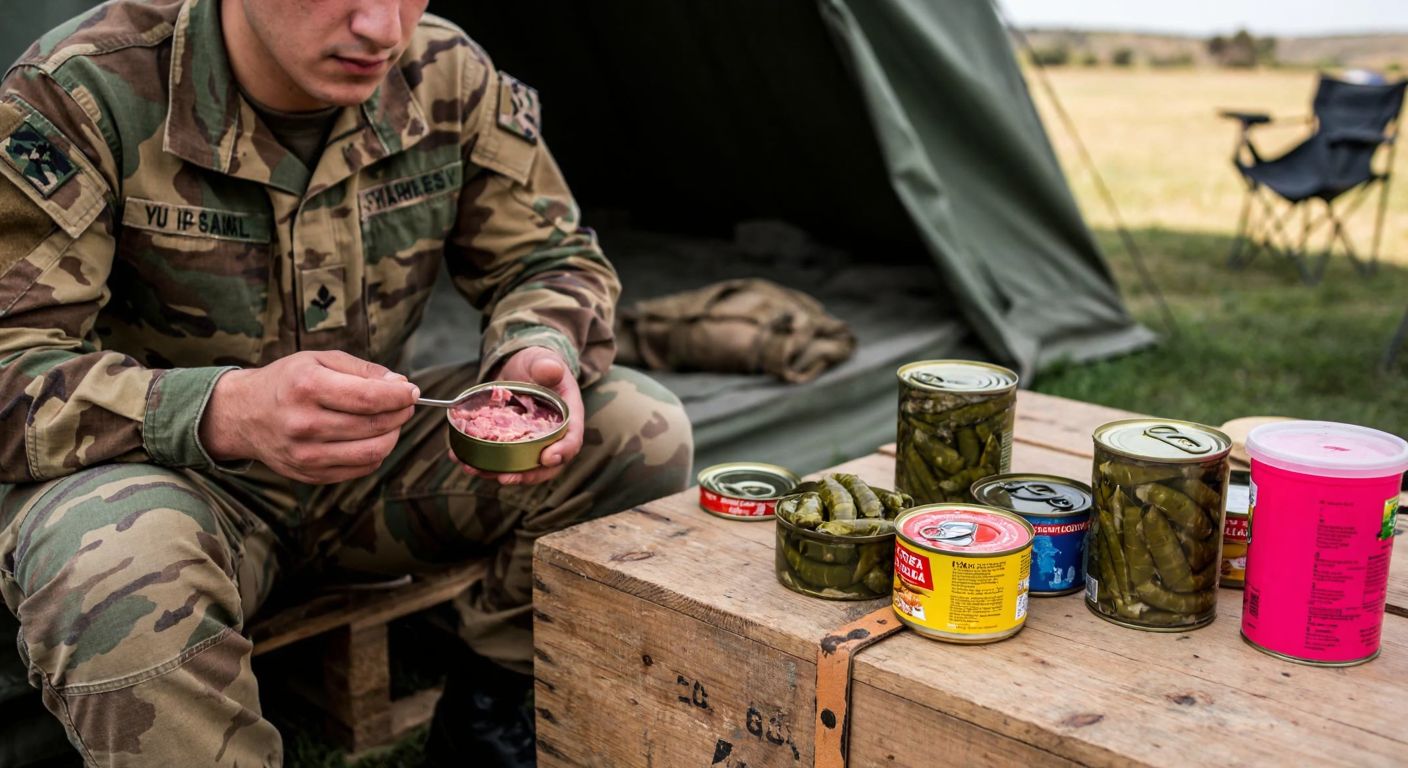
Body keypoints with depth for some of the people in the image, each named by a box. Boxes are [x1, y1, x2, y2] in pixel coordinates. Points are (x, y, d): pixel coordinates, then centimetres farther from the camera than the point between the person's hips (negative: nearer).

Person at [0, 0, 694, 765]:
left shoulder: (447, 77, -8)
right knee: (121, 575, -39)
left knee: (644, 432, -12)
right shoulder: (80, 94, -19)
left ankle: (489, 705, 7)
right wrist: (230, 411, -42)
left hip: (377, 462, 4)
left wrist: (540, 355, -23)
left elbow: (550, 259, 2)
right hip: (172, 476, -3)